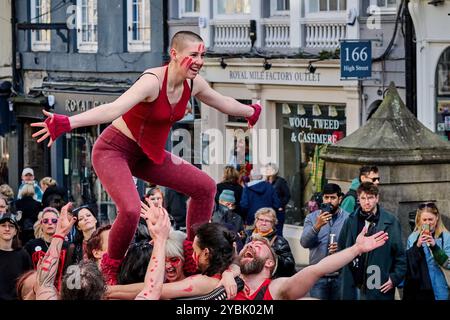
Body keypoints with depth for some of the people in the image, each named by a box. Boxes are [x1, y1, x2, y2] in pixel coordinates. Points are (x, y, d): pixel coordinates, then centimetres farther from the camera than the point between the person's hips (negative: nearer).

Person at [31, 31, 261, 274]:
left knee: (205, 187, 3)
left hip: (148, 155, 8)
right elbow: (115, 109, -43)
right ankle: (110, 269, -7)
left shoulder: (193, 83, -4)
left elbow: (223, 103, 20)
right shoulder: (152, 82, -29)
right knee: (131, 210, -31)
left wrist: (251, 112, 37)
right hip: (114, 150, -8)